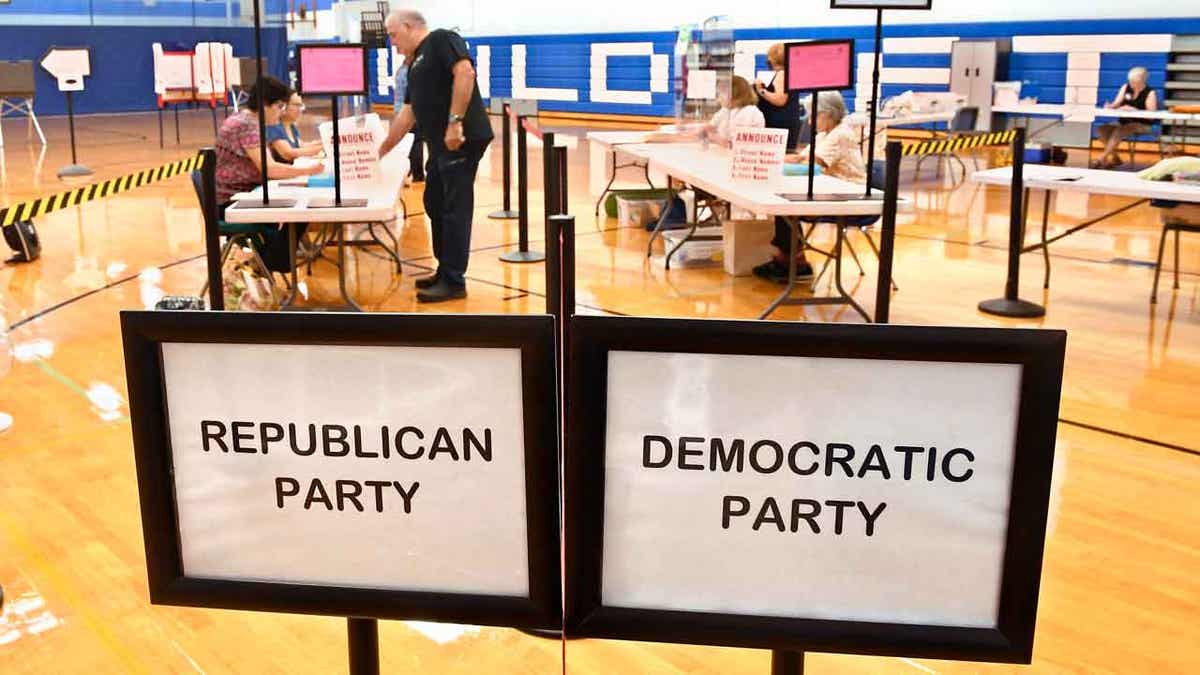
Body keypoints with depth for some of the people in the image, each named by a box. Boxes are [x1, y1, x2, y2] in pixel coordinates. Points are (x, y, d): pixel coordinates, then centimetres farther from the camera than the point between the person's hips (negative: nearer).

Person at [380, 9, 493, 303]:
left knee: (455, 209, -5)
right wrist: (382, 150, 29)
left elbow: (465, 73, -20)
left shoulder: (441, 40, -3)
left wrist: (455, 122, -25)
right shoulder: (415, 65, 24)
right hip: (442, 144, 10)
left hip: (462, 139, -10)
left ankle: (454, 281, 1)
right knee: (435, 204, 15)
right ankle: (445, 271, 26)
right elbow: (407, 115, 27)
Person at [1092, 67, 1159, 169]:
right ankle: (1115, 158, -8)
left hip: (1141, 125, -6)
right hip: (1123, 122, 6)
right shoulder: (1125, 87, 5)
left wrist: (1133, 110, -27)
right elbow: (1116, 104, 4)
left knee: (1118, 132, -33)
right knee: (1101, 130, -15)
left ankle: (1102, 159, -32)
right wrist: (1109, 106, -20)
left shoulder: (1150, 93, -10)